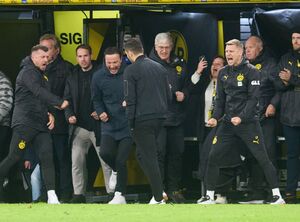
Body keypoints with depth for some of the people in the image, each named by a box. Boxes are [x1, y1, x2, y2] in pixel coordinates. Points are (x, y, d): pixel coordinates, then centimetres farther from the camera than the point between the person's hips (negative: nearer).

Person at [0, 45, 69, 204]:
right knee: (14, 157, -10)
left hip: (41, 125, 8)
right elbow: (39, 92, -21)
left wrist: (49, 114, 7)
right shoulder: (28, 72, -6)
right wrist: (59, 103, -27)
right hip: (25, 123, -8)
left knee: (47, 158, -5)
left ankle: (52, 196, -11)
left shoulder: (42, 76, 23)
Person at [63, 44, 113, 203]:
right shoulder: (72, 78, 13)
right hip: (80, 127, 4)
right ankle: (79, 194, 6)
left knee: (106, 161, -1)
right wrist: (69, 115, -3)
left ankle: (112, 193, 5)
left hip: (99, 125, -4)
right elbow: (67, 100, 14)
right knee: (77, 161, 0)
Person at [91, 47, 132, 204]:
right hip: (109, 124, 2)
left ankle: (120, 195, 6)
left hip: (127, 125, -2)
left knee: (121, 161, -5)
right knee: (105, 152, -17)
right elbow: (96, 99, 11)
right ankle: (116, 170, 17)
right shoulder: (98, 77, -1)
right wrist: (100, 112, -6)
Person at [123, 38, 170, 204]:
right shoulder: (159, 67, 12)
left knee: (148, 157, -2)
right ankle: (158, 190, 8)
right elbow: (168, 94, 14)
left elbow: (130, 99, -12)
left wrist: (130, 122, -8)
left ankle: (158, 198, -3)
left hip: (142, 118, -7)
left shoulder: (131, 70, -8)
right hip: (160, 116, 7)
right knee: (142, 153, 18)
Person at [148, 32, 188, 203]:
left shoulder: (179, 65, 14)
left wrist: (183, 94, 2)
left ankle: (174, 189, 14)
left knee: (177, 152, 6)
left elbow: (186, 85, 23)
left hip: (176, 117, 5)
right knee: (159, 153, -7)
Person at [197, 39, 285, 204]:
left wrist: (241, 117, -22)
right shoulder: (223, 73, 11)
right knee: (213, 157, -1)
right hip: (227, 122, 5)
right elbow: (220, 99, 12)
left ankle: (277, 195, -2)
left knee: (262, 158, -6)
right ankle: (209, 196, 8)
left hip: (247, 122, -5)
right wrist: (215, 117, -3)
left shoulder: (251, 72, -6)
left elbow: (253, 98, -12)